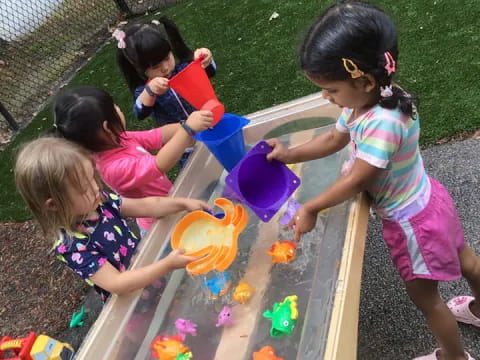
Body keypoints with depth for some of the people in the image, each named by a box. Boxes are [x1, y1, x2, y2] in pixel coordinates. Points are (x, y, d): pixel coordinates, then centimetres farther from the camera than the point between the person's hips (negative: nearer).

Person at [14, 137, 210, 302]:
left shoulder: (99, 201, -13)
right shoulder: (72, 246, -31)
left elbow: (144, 206, -4)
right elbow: (117, 284, -35)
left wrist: (183, 203, -16)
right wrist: (168, 265, -42)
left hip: (146, 262, 6)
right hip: (129, 300, -6)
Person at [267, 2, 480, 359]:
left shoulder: (383, 123, -38)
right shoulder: (365, 101, -10)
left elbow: (355, 181, -30)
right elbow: (334, 139, 4)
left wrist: (310, 209, -18)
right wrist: (290, 154, -4)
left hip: (411, 220, -9)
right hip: (426, 201, 9)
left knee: (425, 298, 15)